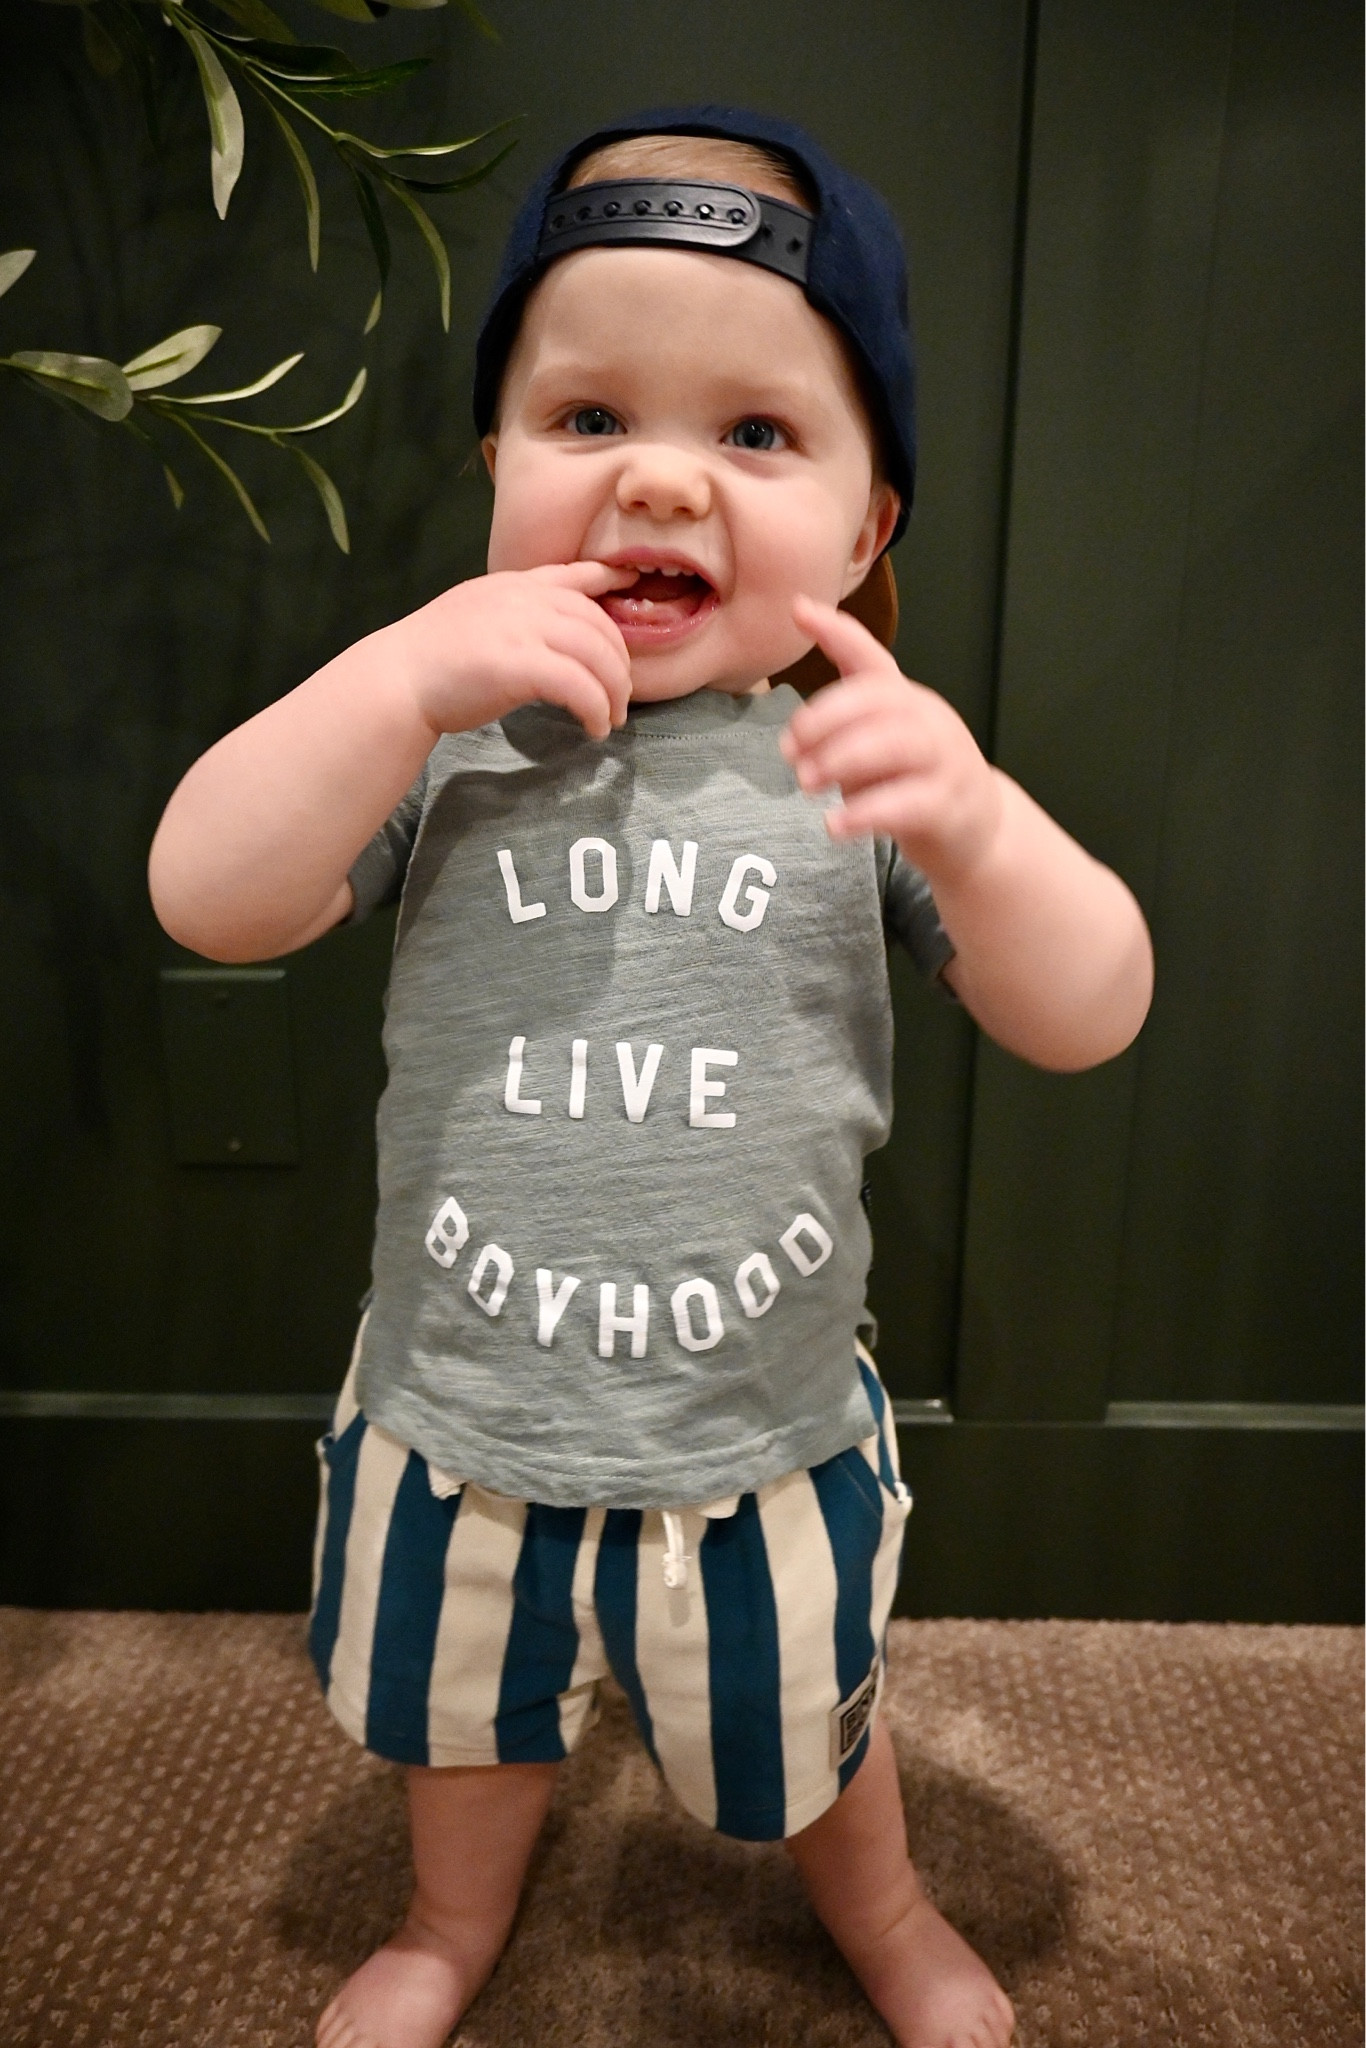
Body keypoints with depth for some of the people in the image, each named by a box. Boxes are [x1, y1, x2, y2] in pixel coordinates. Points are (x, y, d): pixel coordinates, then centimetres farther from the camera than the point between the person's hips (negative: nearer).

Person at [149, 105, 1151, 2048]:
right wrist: (407, 673, -29)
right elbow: (208, 900, -19)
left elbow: (1090, 1016, -15)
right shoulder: (448, 743, -11)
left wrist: (972, 827, -35)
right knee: (466, 1716, 30)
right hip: (459, 1421, 2)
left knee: (805, 1728, 28)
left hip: (767, 1436, 0)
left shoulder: (863, 763, -12)